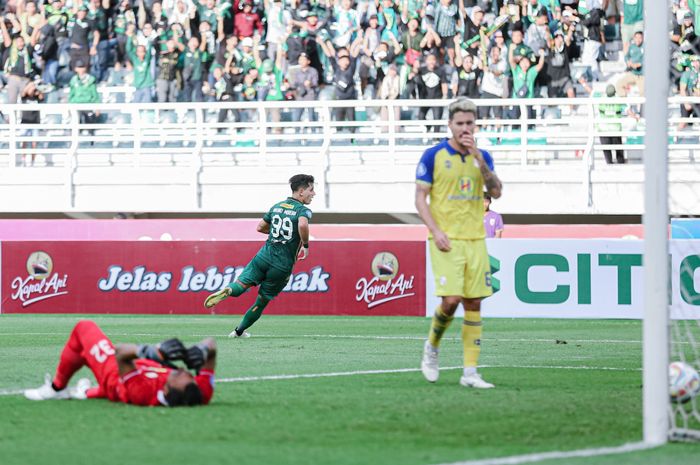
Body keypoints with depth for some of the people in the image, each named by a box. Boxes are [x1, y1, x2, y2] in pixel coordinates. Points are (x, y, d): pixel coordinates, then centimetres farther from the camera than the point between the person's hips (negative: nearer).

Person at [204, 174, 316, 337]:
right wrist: (306, 244, -13)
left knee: (241, 284, -3)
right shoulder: (303, 210, -7)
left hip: (264, 256, 3)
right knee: (262, 301, 12)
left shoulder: (277, 206, 13)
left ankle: (228, 290, -38)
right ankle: (239, 331, 19)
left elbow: (260, 227, 19)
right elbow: (303, 225, -30)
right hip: (283, 266, -3)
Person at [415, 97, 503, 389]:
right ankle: (431, 348, 12)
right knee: (451, 299, -16)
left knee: (473, 304, 1)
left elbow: (496, 191, -3)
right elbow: (420, 198, -2)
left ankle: (470, 372, 3)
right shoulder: (434, 155, -1)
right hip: (446, 241, -4)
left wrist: (478, 157, -12)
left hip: (475, 239, 4)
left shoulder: (482, 156, 10)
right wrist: (435, 231, -13)